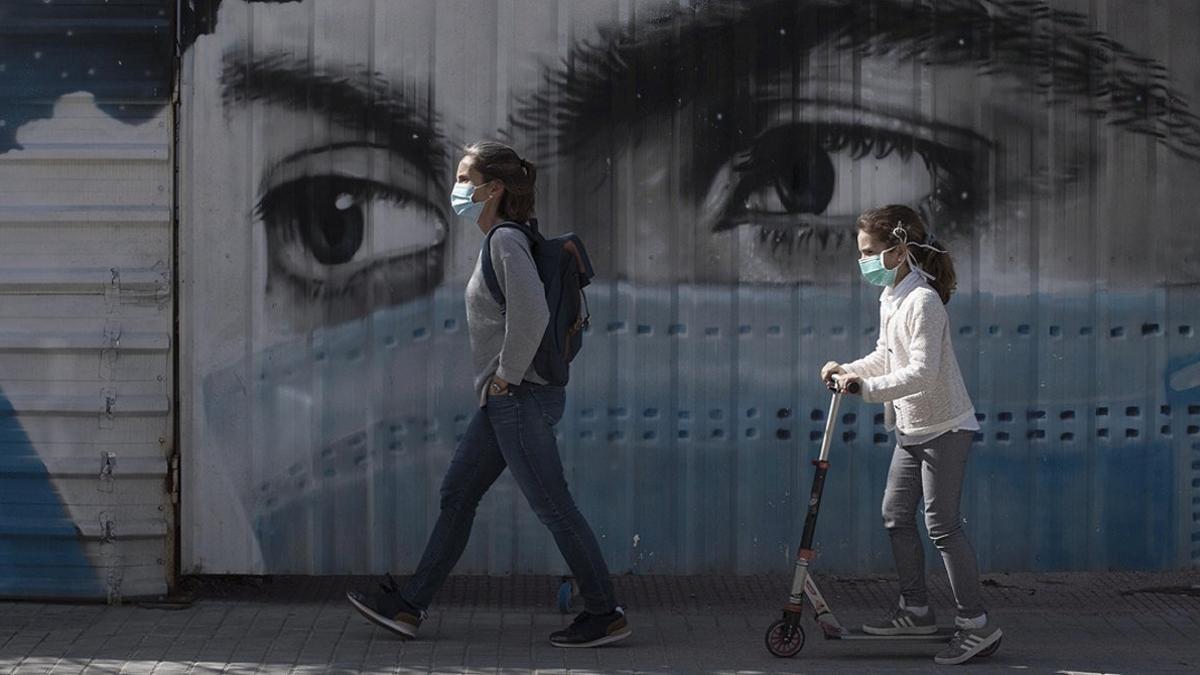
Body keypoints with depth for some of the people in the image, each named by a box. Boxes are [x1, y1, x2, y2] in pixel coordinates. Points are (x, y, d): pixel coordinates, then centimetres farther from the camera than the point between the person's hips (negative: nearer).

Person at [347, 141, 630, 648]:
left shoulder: (505, 240, -15)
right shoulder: (501, 240, 14)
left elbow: (532, 312, -29)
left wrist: (508, 374, -18)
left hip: (519, 399, -10)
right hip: (503, 402, 10)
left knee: (553, 508, -4)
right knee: (457, 496, 13)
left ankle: (605, 615, 5)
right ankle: (408, 606, 20)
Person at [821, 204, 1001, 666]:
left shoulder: (923, 301, -23)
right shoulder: (890, 297, 7)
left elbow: (921, 372, -30)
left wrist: (866, 388, -33)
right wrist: (849, 369, 3)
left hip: (944, 428, -10)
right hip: (911, 429, 10)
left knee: (942, 524, -8)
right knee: (896, 515, 14)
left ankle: (976, 624, -1)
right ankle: (916, 610, 26)